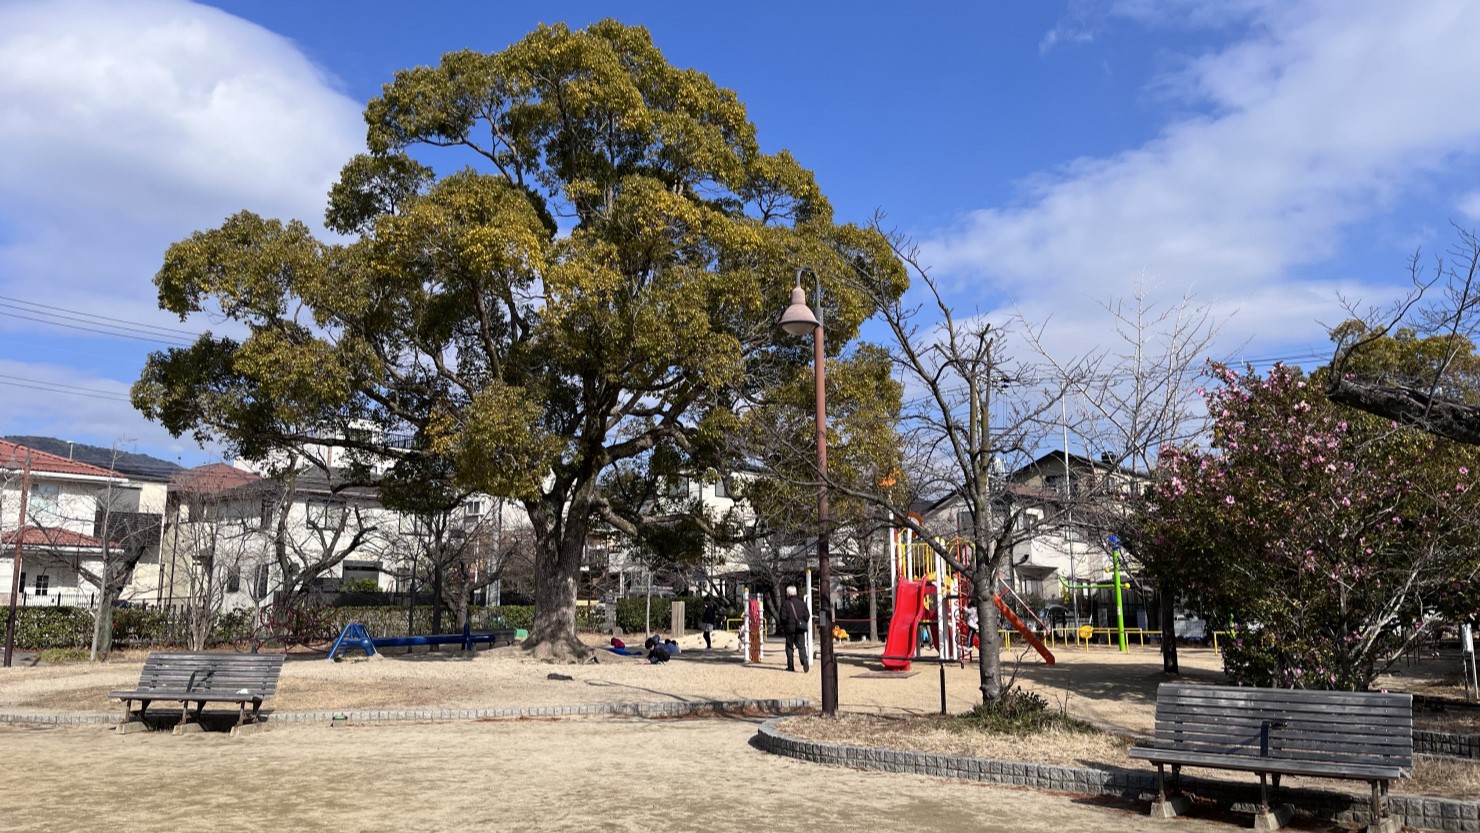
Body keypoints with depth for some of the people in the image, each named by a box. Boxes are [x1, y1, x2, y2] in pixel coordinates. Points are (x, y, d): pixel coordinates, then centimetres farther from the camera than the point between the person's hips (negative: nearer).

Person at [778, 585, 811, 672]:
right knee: (802, 647, 2)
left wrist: (783, 627, 4)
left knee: (789, 647, 10)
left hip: (789, 629, -2)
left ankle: (790, 666, 10)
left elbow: (783, 617, -10)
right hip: (800, 629, 3)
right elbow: (807, 616, 3)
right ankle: (805, 665, -16)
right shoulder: (802, 603, 5)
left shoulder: (785, 603, -6)